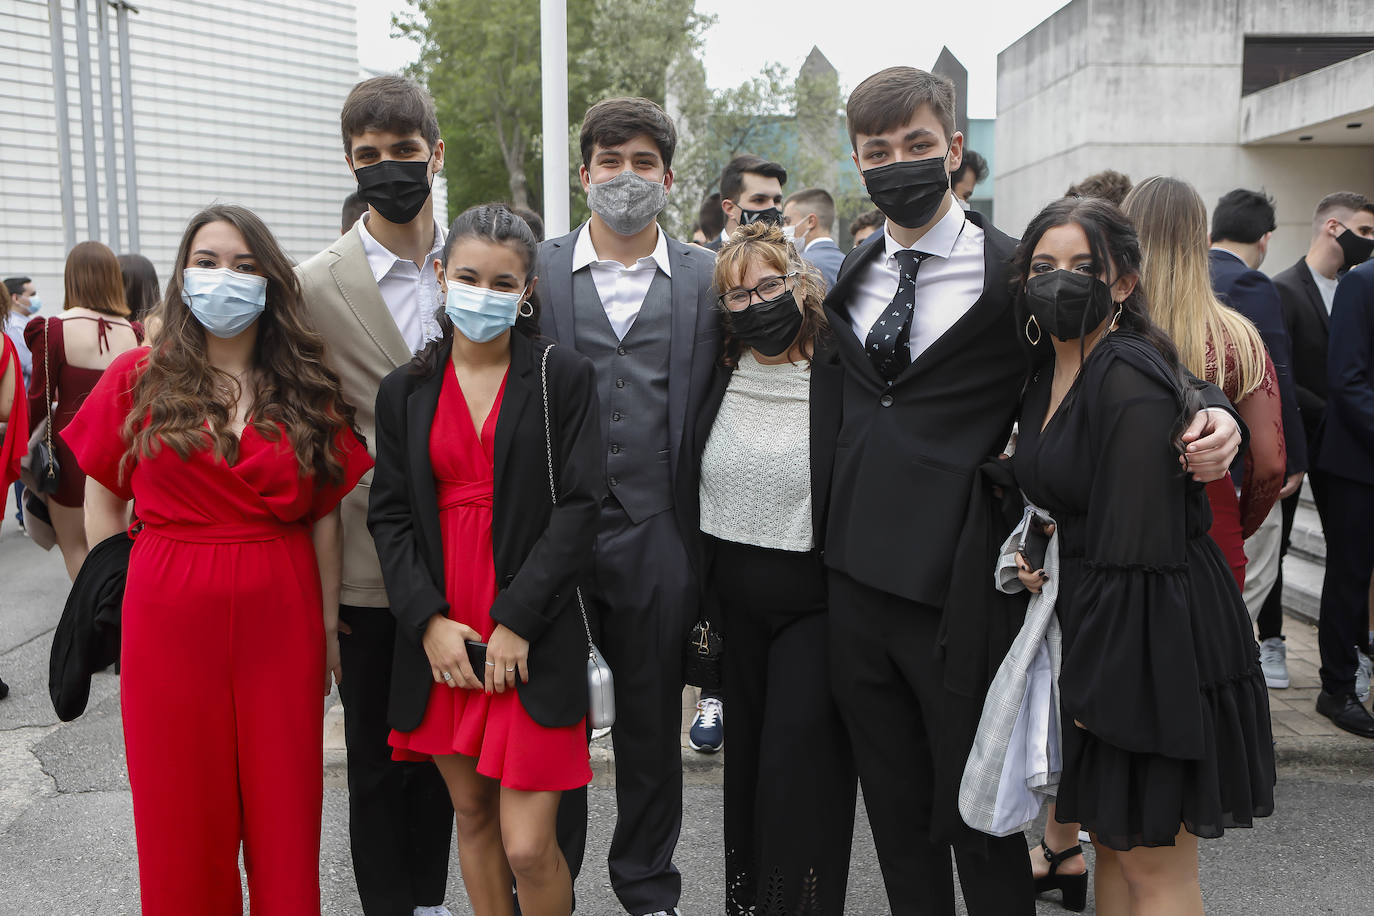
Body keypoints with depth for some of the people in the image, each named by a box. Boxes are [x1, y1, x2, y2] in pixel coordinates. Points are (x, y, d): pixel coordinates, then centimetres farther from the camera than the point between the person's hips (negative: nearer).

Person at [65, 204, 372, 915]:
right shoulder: (137, 378, 1)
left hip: (281, 621, 1)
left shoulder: (306, 390, 4)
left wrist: (329, 626, 3)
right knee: (182, 814, 12)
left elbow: (324, 516, 4)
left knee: (283, 805, 11)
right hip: (169, 623, 0)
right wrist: (128, 598, 0)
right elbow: (101, 503, 7)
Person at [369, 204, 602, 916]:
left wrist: (516, 622, -13)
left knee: (528, 845, -3)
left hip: (533, 638, -3)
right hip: (441, 639, 4)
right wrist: (430, 620, -8)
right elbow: (389, 515, 5)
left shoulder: (565, 378, -1)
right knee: (471, 815, 16)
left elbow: (578, 508, -7)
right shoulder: (405, 390, 8)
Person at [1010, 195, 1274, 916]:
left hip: (1151, 637, -9)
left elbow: (1133, 548, -23)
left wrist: (1092, 686, -19)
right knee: (1112, 839, 20)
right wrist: (1035, 556, 1)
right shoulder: (1048, 376, 9)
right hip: (1088, 625, 9)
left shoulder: (1133, 382, -20)